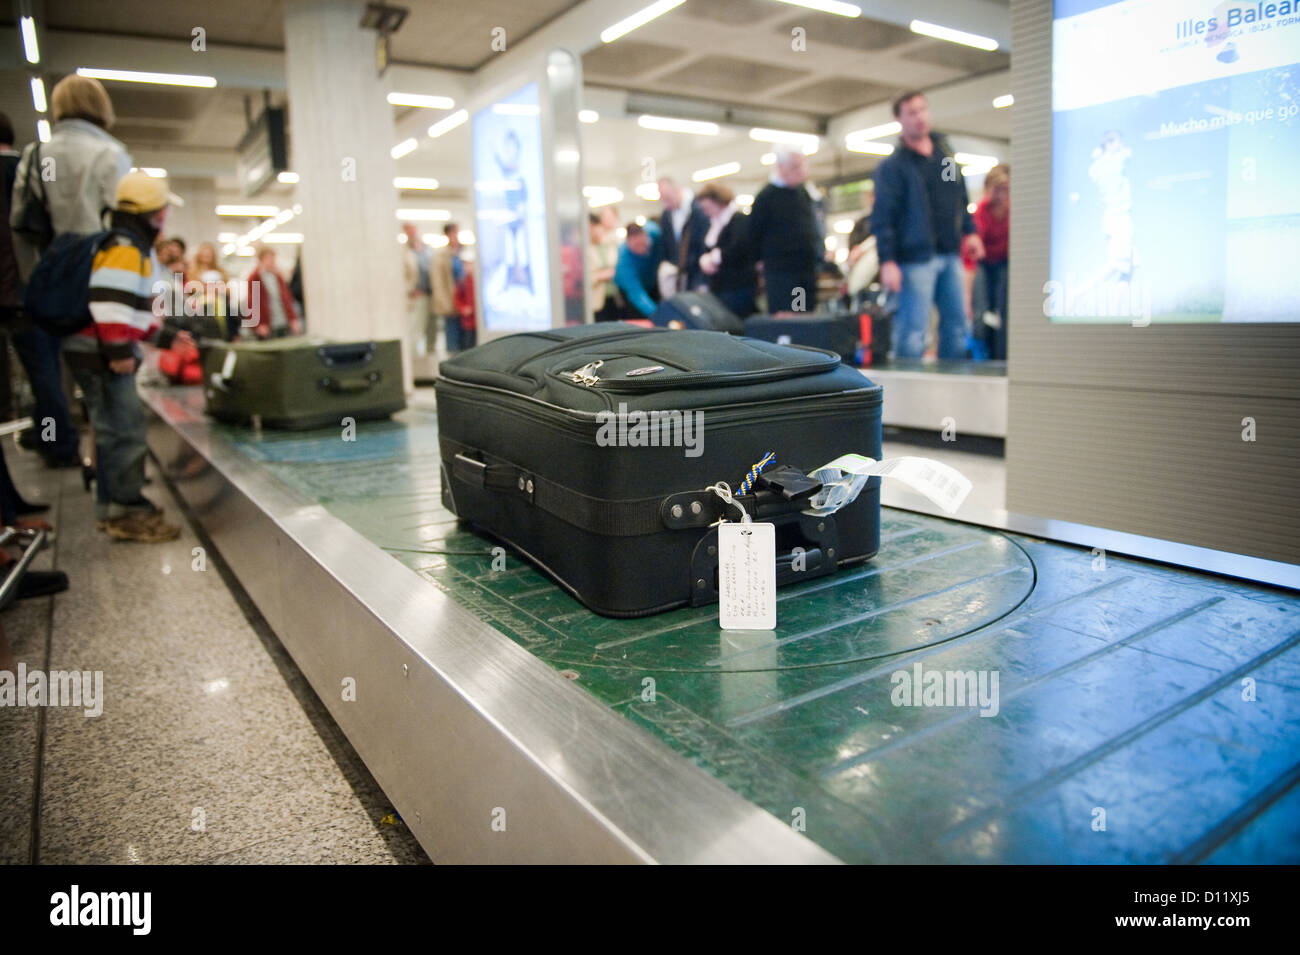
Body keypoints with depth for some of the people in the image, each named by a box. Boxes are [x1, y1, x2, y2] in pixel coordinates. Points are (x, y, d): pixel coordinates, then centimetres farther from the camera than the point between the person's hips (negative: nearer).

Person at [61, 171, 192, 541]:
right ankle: (127, 511, -4)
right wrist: (119, 350, -26)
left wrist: (165, 335, 25)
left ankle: (112, 509, 24)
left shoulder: (135, 249, 20)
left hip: (105, 354, 11)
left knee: (114, 432, 15)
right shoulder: (124, 249, -13)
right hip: (99, 355, -11)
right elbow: (108, 303, -24)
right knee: (125, 430, -9)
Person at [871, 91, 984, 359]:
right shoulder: (892, 165, -5)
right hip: (916, 258, -6)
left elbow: (960, 198, 24)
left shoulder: (944, 151, 14)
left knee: (957, 324, 9)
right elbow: (882, 217, -11)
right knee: (912, 330, -7)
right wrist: (887, 261, -19)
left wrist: (969, 231, 15)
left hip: (950, 255, 7)